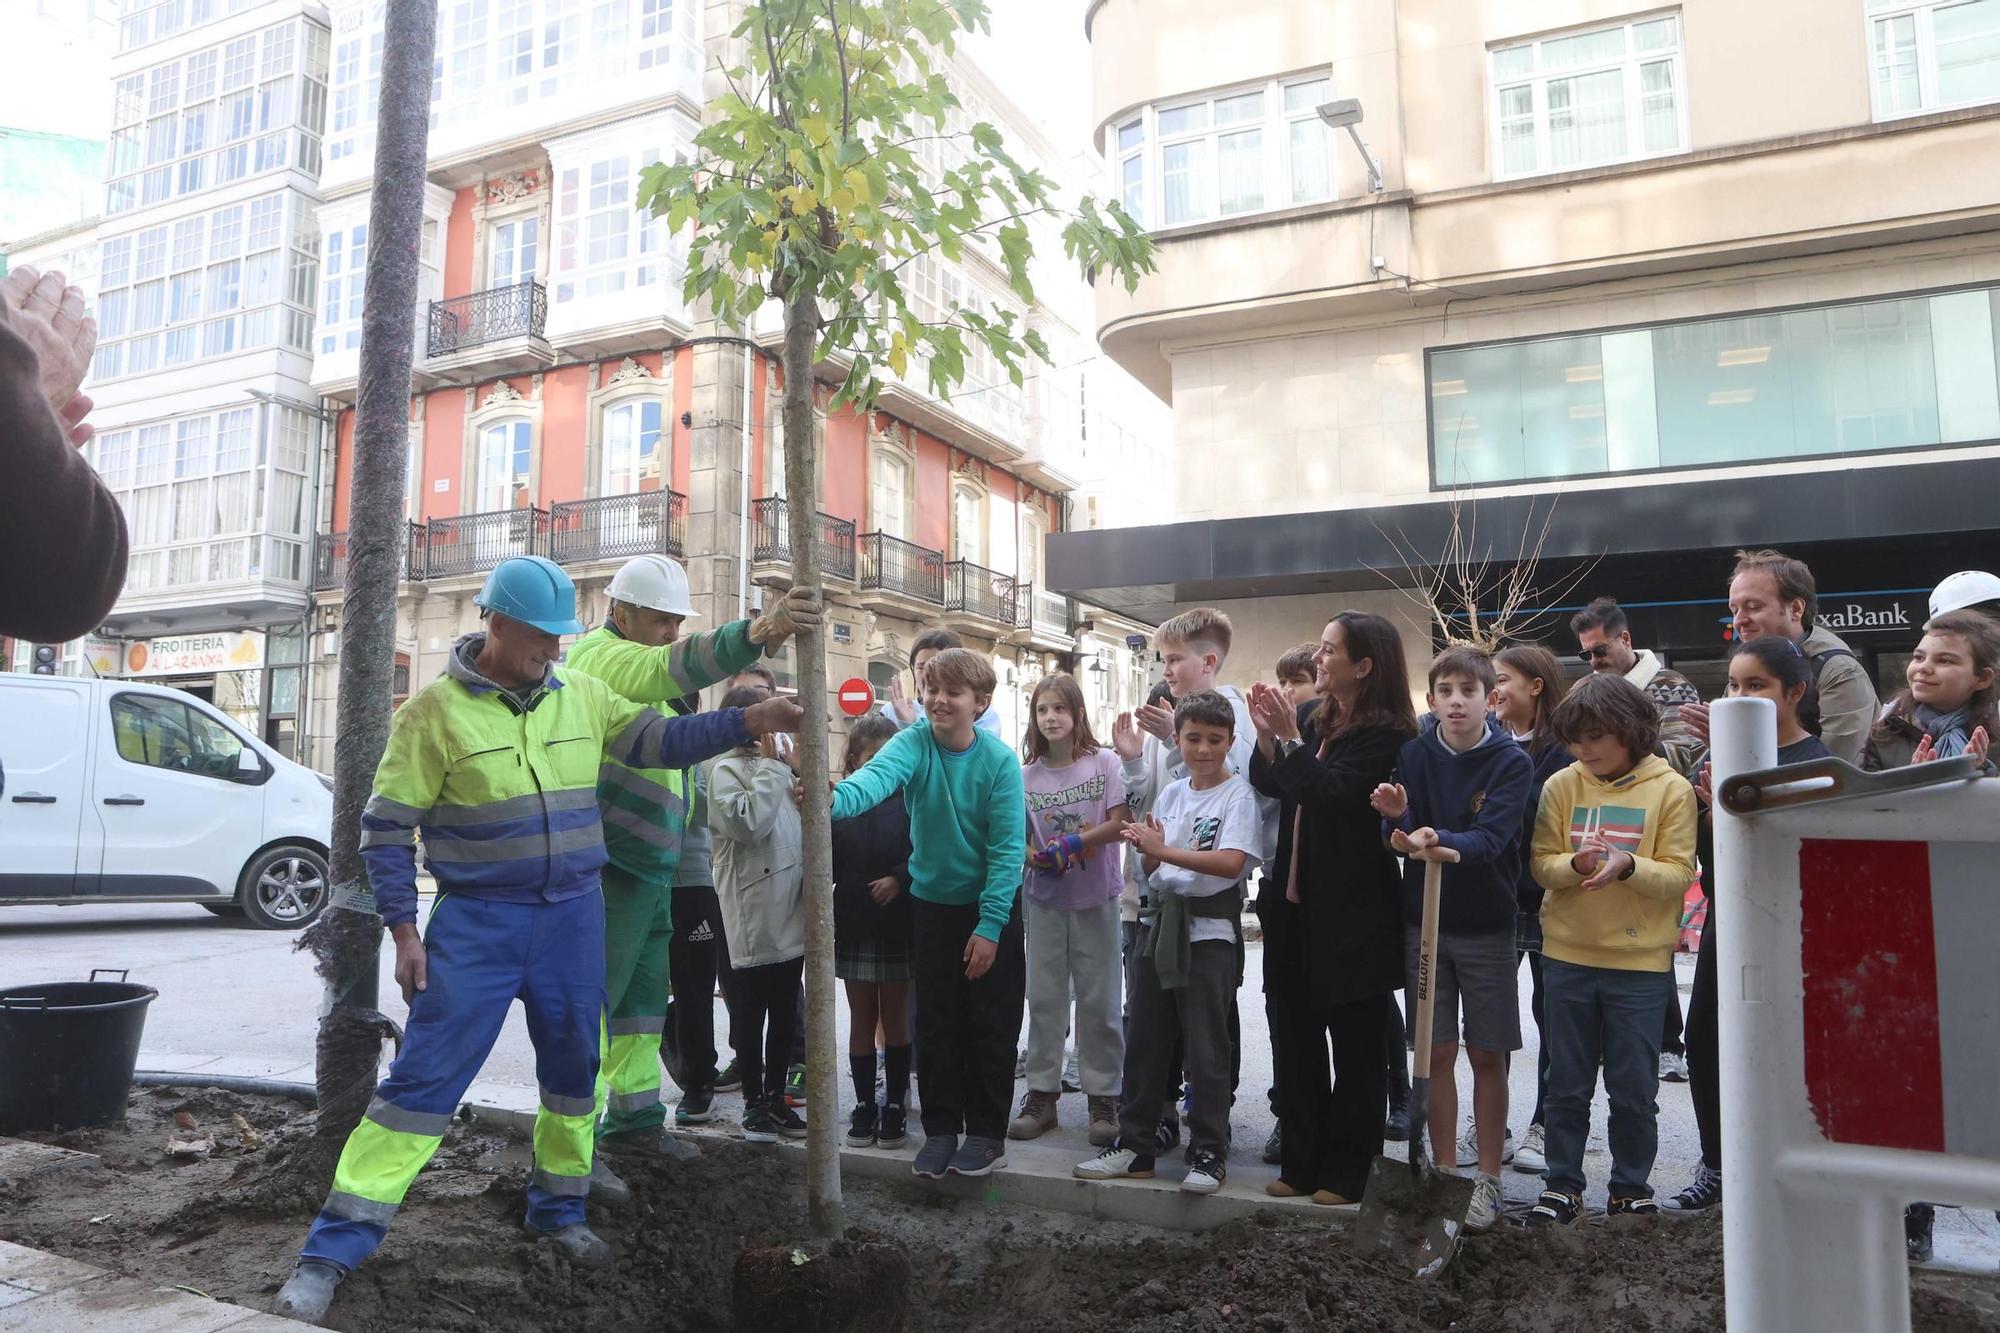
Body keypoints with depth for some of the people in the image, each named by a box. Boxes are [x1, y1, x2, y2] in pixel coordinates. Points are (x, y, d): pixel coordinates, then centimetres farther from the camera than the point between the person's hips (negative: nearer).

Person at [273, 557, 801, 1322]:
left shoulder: (581, 698, 3)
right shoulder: (438, 709, -9)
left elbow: (661, 742, 4)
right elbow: (388, 825, -6)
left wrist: (750, 721, -9)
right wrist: (403, 929, -10)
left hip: (573, 917, 5)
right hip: (477, 922, -4)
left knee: (573, 1072, 15)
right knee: (424, 1079, -5)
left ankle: (559, 1210, 35)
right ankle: (333, 1251, 6)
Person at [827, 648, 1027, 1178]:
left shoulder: (1000, 761, -16)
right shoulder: (914, 742, -13)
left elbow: (1008, 847, -16)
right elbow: (879, 775, -35)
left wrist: (990, 925, -19)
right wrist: (836, 797, -57)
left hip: (991, 909, -2)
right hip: (931, 903, 2)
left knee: (990, 1025, 5)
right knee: (935, 1024, 8)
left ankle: (987, 1133, 19)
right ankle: (940, 1129, 22)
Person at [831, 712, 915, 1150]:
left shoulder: (908, 802, -5)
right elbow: (826, 866, 0)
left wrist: (899, 879, -20)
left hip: (898, 926, -2)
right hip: (853, 928, 2)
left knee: (895, 1018, 8)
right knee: (862, 1019, 11)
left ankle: (895, 1105, 18)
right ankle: (865, 1105, 20)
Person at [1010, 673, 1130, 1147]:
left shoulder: (1104, 762, -6)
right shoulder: (1026, 773, 2)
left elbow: (1120, 821, -11)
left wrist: (1075, 842, -22)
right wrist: (1031, 854, -15)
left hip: (1095, 897, -2)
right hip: (1044, 898, 3)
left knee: (1099, 999, 4)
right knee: (1044, 997, 8)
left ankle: (1103, 1097, 16)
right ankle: (1042, 1093, 18)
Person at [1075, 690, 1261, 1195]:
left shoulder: (1238, 794, -7)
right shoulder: (1170, 794, 11)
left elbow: (1231, 863, -20)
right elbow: (1154, 868, 12)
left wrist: (1163, 850, -20)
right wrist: (1146, 848, -11)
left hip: (1209, 930, -6)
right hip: (1161, 921, 6)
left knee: (1205, 1047, -1)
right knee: (1145, 1040, 11)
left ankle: (1209, 1153, 12)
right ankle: (1134, 1145, 21)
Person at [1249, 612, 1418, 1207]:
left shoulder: (1386, 735, -14)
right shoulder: (1311, 717, 7)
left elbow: (1329, 793, -25)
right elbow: (1267, 785, 11)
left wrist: (1290, 738, -20)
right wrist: (1267, 735, -5)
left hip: (1353, 917, -7)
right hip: (1295, 905, 7)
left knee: (1355, 1047, 7)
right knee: (1295, 1038, 14)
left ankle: (1347, 1171, 19)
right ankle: (1302, 1161, 25)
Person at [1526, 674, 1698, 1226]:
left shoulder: (1671, 789, -4)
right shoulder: (1562, 786, 1)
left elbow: (1678, 874, -8)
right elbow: (1541, 862, -1)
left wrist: (1628, 865, -26)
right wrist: (1574, 864, -22)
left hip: (1640, 959, -2)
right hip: (1567, 955, 2)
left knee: (1634, 1089, 8)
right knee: (1567, 1084, 11)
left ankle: (1631, 1188, 26)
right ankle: (1563, 1186, 24)